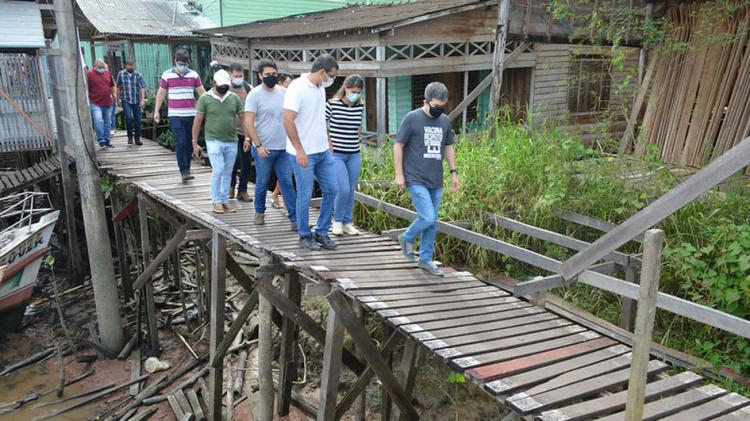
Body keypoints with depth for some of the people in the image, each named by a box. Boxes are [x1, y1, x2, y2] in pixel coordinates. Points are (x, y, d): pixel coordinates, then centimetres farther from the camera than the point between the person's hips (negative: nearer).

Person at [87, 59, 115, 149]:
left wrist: (113, 96, 24)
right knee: (98, 121, -17)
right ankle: (101, 141, -11)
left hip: (107, 102, 5)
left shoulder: (107, 73, 10)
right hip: (95, 103, -5)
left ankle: (106, 140, 21)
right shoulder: (89, 74, -5)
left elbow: (112, 86, 22)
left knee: (108, 122, 11)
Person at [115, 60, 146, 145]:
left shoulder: (139, 75, 3)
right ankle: (130, 136, -2)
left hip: (137, 101, 1)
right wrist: (118, 99, 11)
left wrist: (143, 99, -16)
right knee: (128, 117, -18)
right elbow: (118, 87, 11)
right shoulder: (121, 74, 5)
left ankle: (137, 138, 17)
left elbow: (142, 88, -5)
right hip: (126, 100, -1)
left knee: (137, 120, 4)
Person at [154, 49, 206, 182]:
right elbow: (161, 93, 9)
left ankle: (187, 169, 19)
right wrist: (156, 111, 8)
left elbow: (202, 92, 10)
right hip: (175, 115, -2)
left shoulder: (193, 75, 7)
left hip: (191, 114, 3)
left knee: (189, 143, 7)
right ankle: (184, 171, -6)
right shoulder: (167, 75, 3)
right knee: (181, 143, -10)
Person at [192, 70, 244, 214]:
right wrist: (195, 143, -1)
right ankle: (216, 201, 5)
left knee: (227, 173, 9)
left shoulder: (234, 98, 6)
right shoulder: (205, 98, -1)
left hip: (231, 142, 3)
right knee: (218, 170, -11)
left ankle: (225, 200, 20)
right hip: (214, 141, -3)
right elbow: (197, 121, 1)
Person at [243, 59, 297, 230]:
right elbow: (248, 122, -10)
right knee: (262, 183, 10)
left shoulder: (283, 92, 7)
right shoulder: (254, 94, -6)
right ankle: (259, 212, 31)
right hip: (264, 149, -3)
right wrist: (258, 145, -15)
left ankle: (294, 218, 2)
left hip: (283, 148, 3)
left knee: (287, 182, 1)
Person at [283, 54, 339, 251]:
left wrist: (328, 142, 18)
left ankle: (321, 233, 22)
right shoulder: (297, 88, -16)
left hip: (323, 151, 8)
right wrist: (299, 150, -21)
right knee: (305, 197, 2)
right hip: (303, 154, -8)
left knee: (330, 190, 9)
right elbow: (288, 120, -21)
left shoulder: (320, 88, 11)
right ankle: (305, 236, 19)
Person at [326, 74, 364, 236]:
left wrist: (353, 140, 12)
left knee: (351, 191, 8)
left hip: (354, 155, 4)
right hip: (336, 154, -4)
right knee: (344, 189, -11)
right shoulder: (332, 104, -10)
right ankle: (337, 220, 12)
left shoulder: (360, 106, 3)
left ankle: (347, 222, 23)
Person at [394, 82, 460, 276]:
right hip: (416, 180, -6)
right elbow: (398, 145, -5)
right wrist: (399, 174, -8)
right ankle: (407, 238, 16)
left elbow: (448, 147, 20)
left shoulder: (445, 121, 10)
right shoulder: (412, 118, -7)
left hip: (436, 181, 6)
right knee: (427, 218, -13)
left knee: (433, 223, 8)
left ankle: (426, 259, 22)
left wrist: (453, 172, 14)